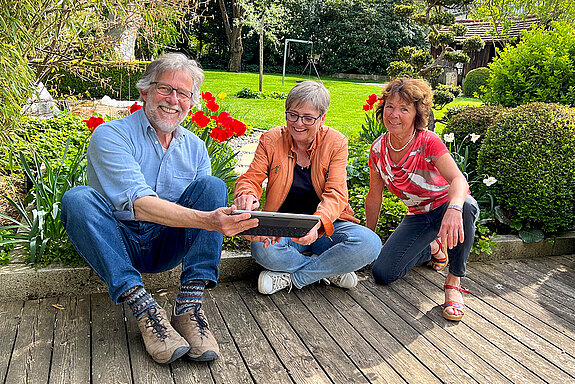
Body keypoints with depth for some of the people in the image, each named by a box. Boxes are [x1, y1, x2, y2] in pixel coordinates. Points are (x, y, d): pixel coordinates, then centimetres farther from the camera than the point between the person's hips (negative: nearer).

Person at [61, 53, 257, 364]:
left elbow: (210, 204, 4)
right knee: (78, 198, -30)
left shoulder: (194, 147, 7)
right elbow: (139, 205, -27)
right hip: (118, 245, -3)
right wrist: (206, 220, -40)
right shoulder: (111, 136, -12)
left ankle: (189, 306, -27)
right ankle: (145, 310, -35)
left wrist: (238, 224, -20)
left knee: (212, 186, -18)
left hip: (167, 245, 3)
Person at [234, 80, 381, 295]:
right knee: (262, 248, -35)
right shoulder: (271, 140, -2)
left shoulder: (336, 143, -5)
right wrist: (247, 196, -37)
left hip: (326, 226, 1)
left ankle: (290, 277, -15)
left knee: (370, 244, -27)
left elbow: (336, 194, -15)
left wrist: (317, 223, -39)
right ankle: (329, 270, -11)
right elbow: (251, 178, -8)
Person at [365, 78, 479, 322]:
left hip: (447, 208, -4)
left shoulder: (428, 142, -22)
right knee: (382, 273, -13)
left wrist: (454, 209, -61)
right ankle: (433, 249, 17)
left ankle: (454, 283, -21)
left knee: (467, 207, -42)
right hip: (418, 216, 4)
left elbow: (458, 179, -39)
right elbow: (374, 197, 3)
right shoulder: (378, 149, -9)